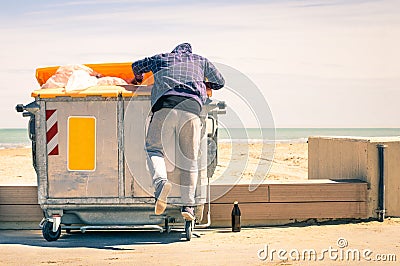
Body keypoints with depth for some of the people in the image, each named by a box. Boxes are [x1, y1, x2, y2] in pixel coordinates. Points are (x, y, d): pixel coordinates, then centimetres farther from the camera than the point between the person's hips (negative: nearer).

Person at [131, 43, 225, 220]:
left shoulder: (161, 58, 31)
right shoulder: (201, 60, 32)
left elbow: (136, 66, 46)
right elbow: (219, 82, 40)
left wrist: (138, 78, 68)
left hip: (166, 102, -1)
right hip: (192, 104, 1)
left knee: (154, 148, 4)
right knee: (189, 158, 5)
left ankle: (161, 181, -27)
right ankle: (188, 205, -1)